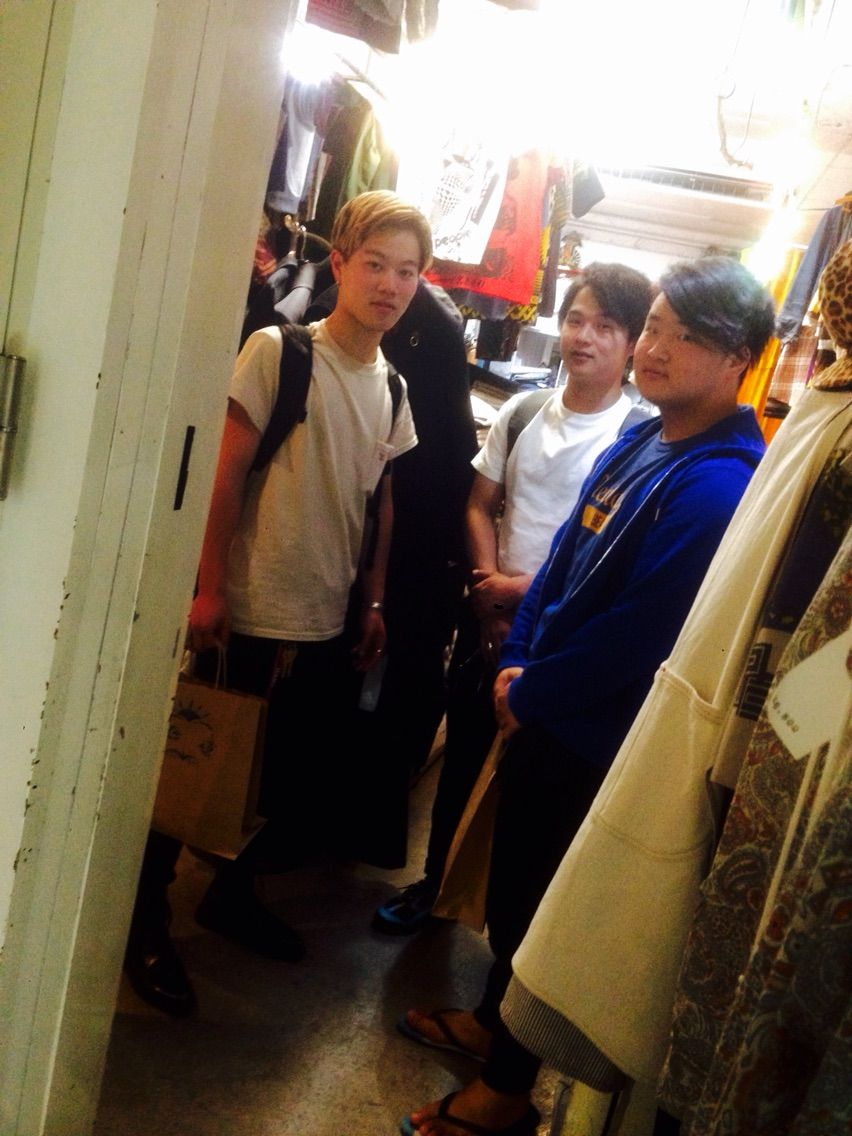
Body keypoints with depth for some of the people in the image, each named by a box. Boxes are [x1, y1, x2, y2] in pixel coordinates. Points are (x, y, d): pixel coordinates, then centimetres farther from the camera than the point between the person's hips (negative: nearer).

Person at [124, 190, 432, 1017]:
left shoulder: (391, 387, 9)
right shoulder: (276, 351, -9)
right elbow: (226, 473, -11)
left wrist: (372, 602, 13)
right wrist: (210, 588, -13)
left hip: (329, 628, 6)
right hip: (248, 616, -6)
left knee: (312, 795, 14)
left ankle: (231, 894, 38)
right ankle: (148, 928, 28)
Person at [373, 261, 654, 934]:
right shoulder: (522, 412, 5)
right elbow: (480, 507, 8)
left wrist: (531, 590, -15)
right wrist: (490, 585, -6)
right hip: (489, 620, 4)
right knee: (464, 757, 16)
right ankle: (436, 881, 36)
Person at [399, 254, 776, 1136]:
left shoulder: (718, 486, -24)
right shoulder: (640, 443, 4)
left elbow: (635, 637, -25)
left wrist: (531, 694, -13)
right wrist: (516, 660, 0)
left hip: (597, 739, -8)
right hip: (544, 712, 8)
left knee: (540, 899, 9)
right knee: (513, 877, 23)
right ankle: (493, 1020, 48)